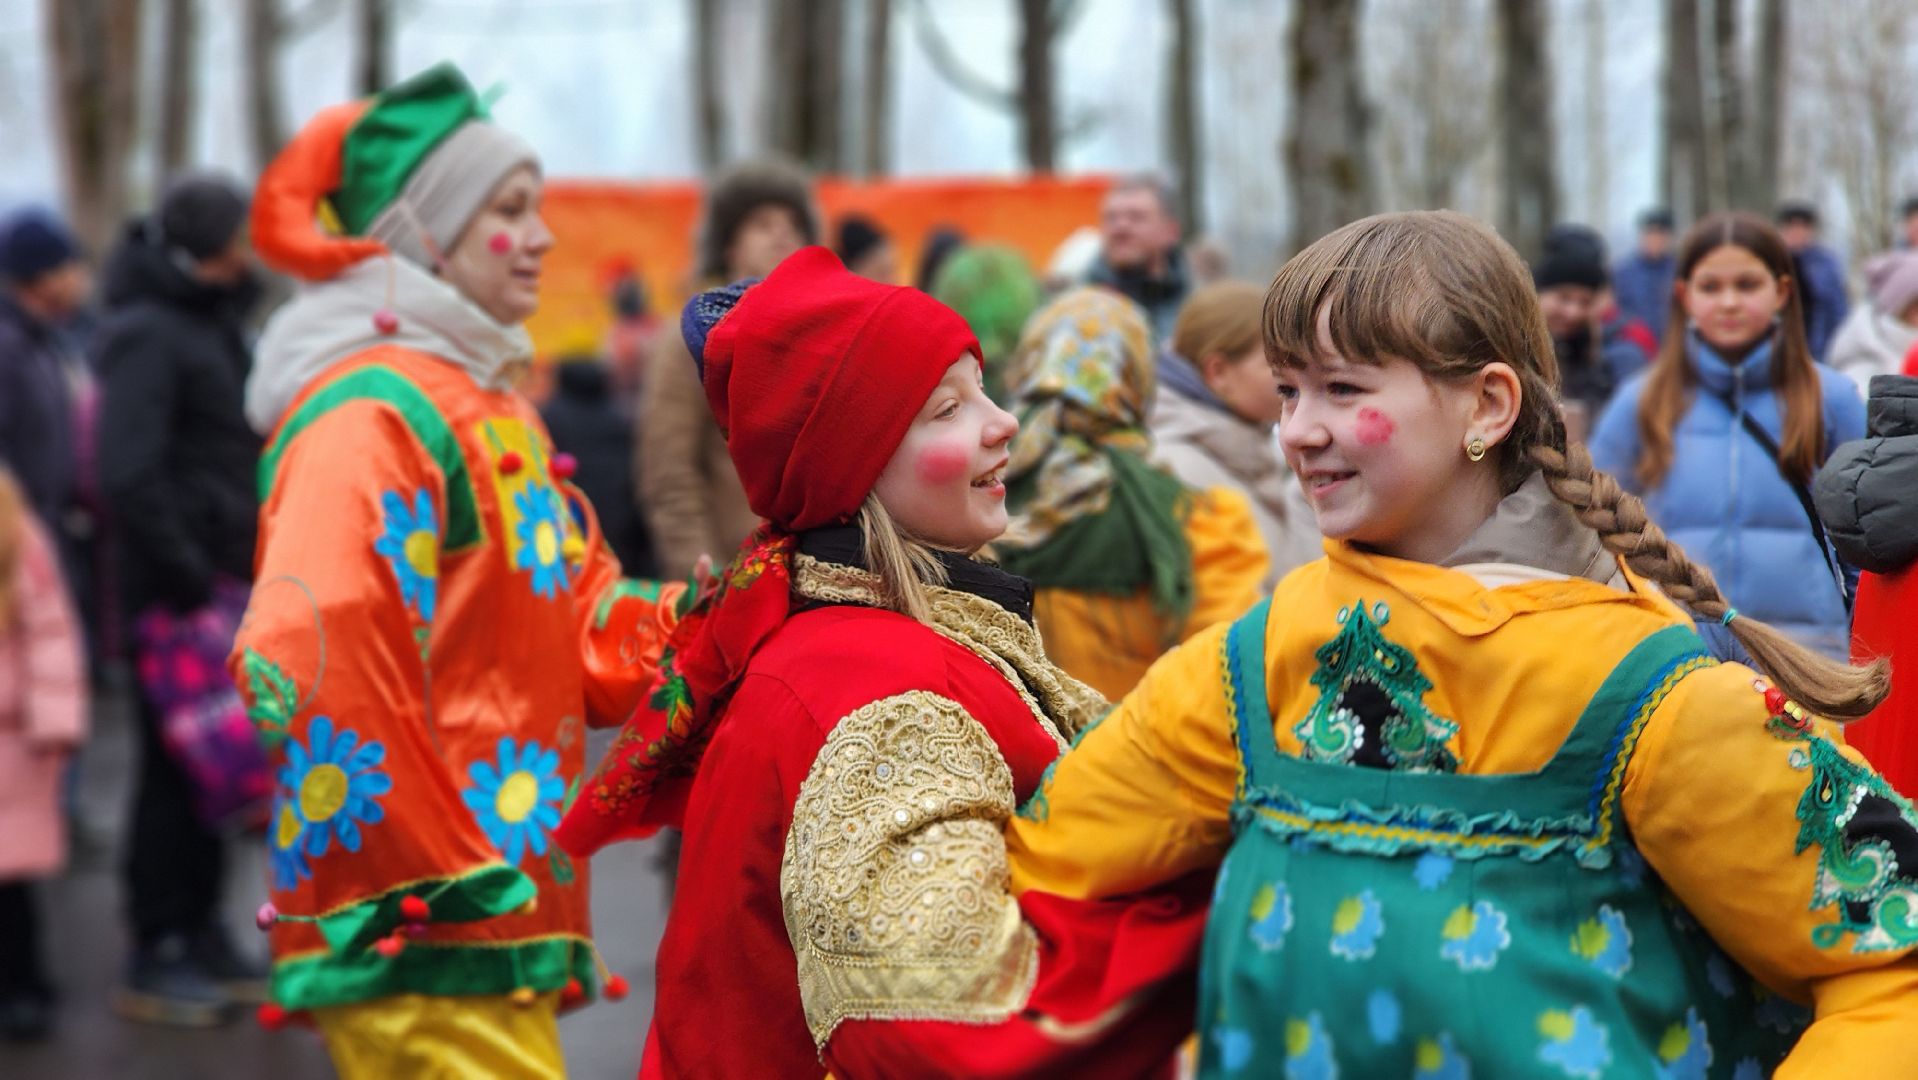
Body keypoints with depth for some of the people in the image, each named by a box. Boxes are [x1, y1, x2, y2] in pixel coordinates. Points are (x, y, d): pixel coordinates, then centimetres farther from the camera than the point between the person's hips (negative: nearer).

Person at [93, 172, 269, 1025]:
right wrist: (190, 577, -19)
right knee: (176, 770, -2)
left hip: (226, 581, 9)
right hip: (177, 594, -9)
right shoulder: (146, 333, -15)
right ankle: (155, 960, 6)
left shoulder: (215, 322, 14)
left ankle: (201, 937, 24)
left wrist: (255, 563, 11)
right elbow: (129, 477, -23)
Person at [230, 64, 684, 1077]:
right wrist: (441, 874, -21)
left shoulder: (492, 403, 19)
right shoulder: (370, 414, -13)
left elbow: (584, 624, 16)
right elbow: (303, 656, -25)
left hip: (498, 925, 10)